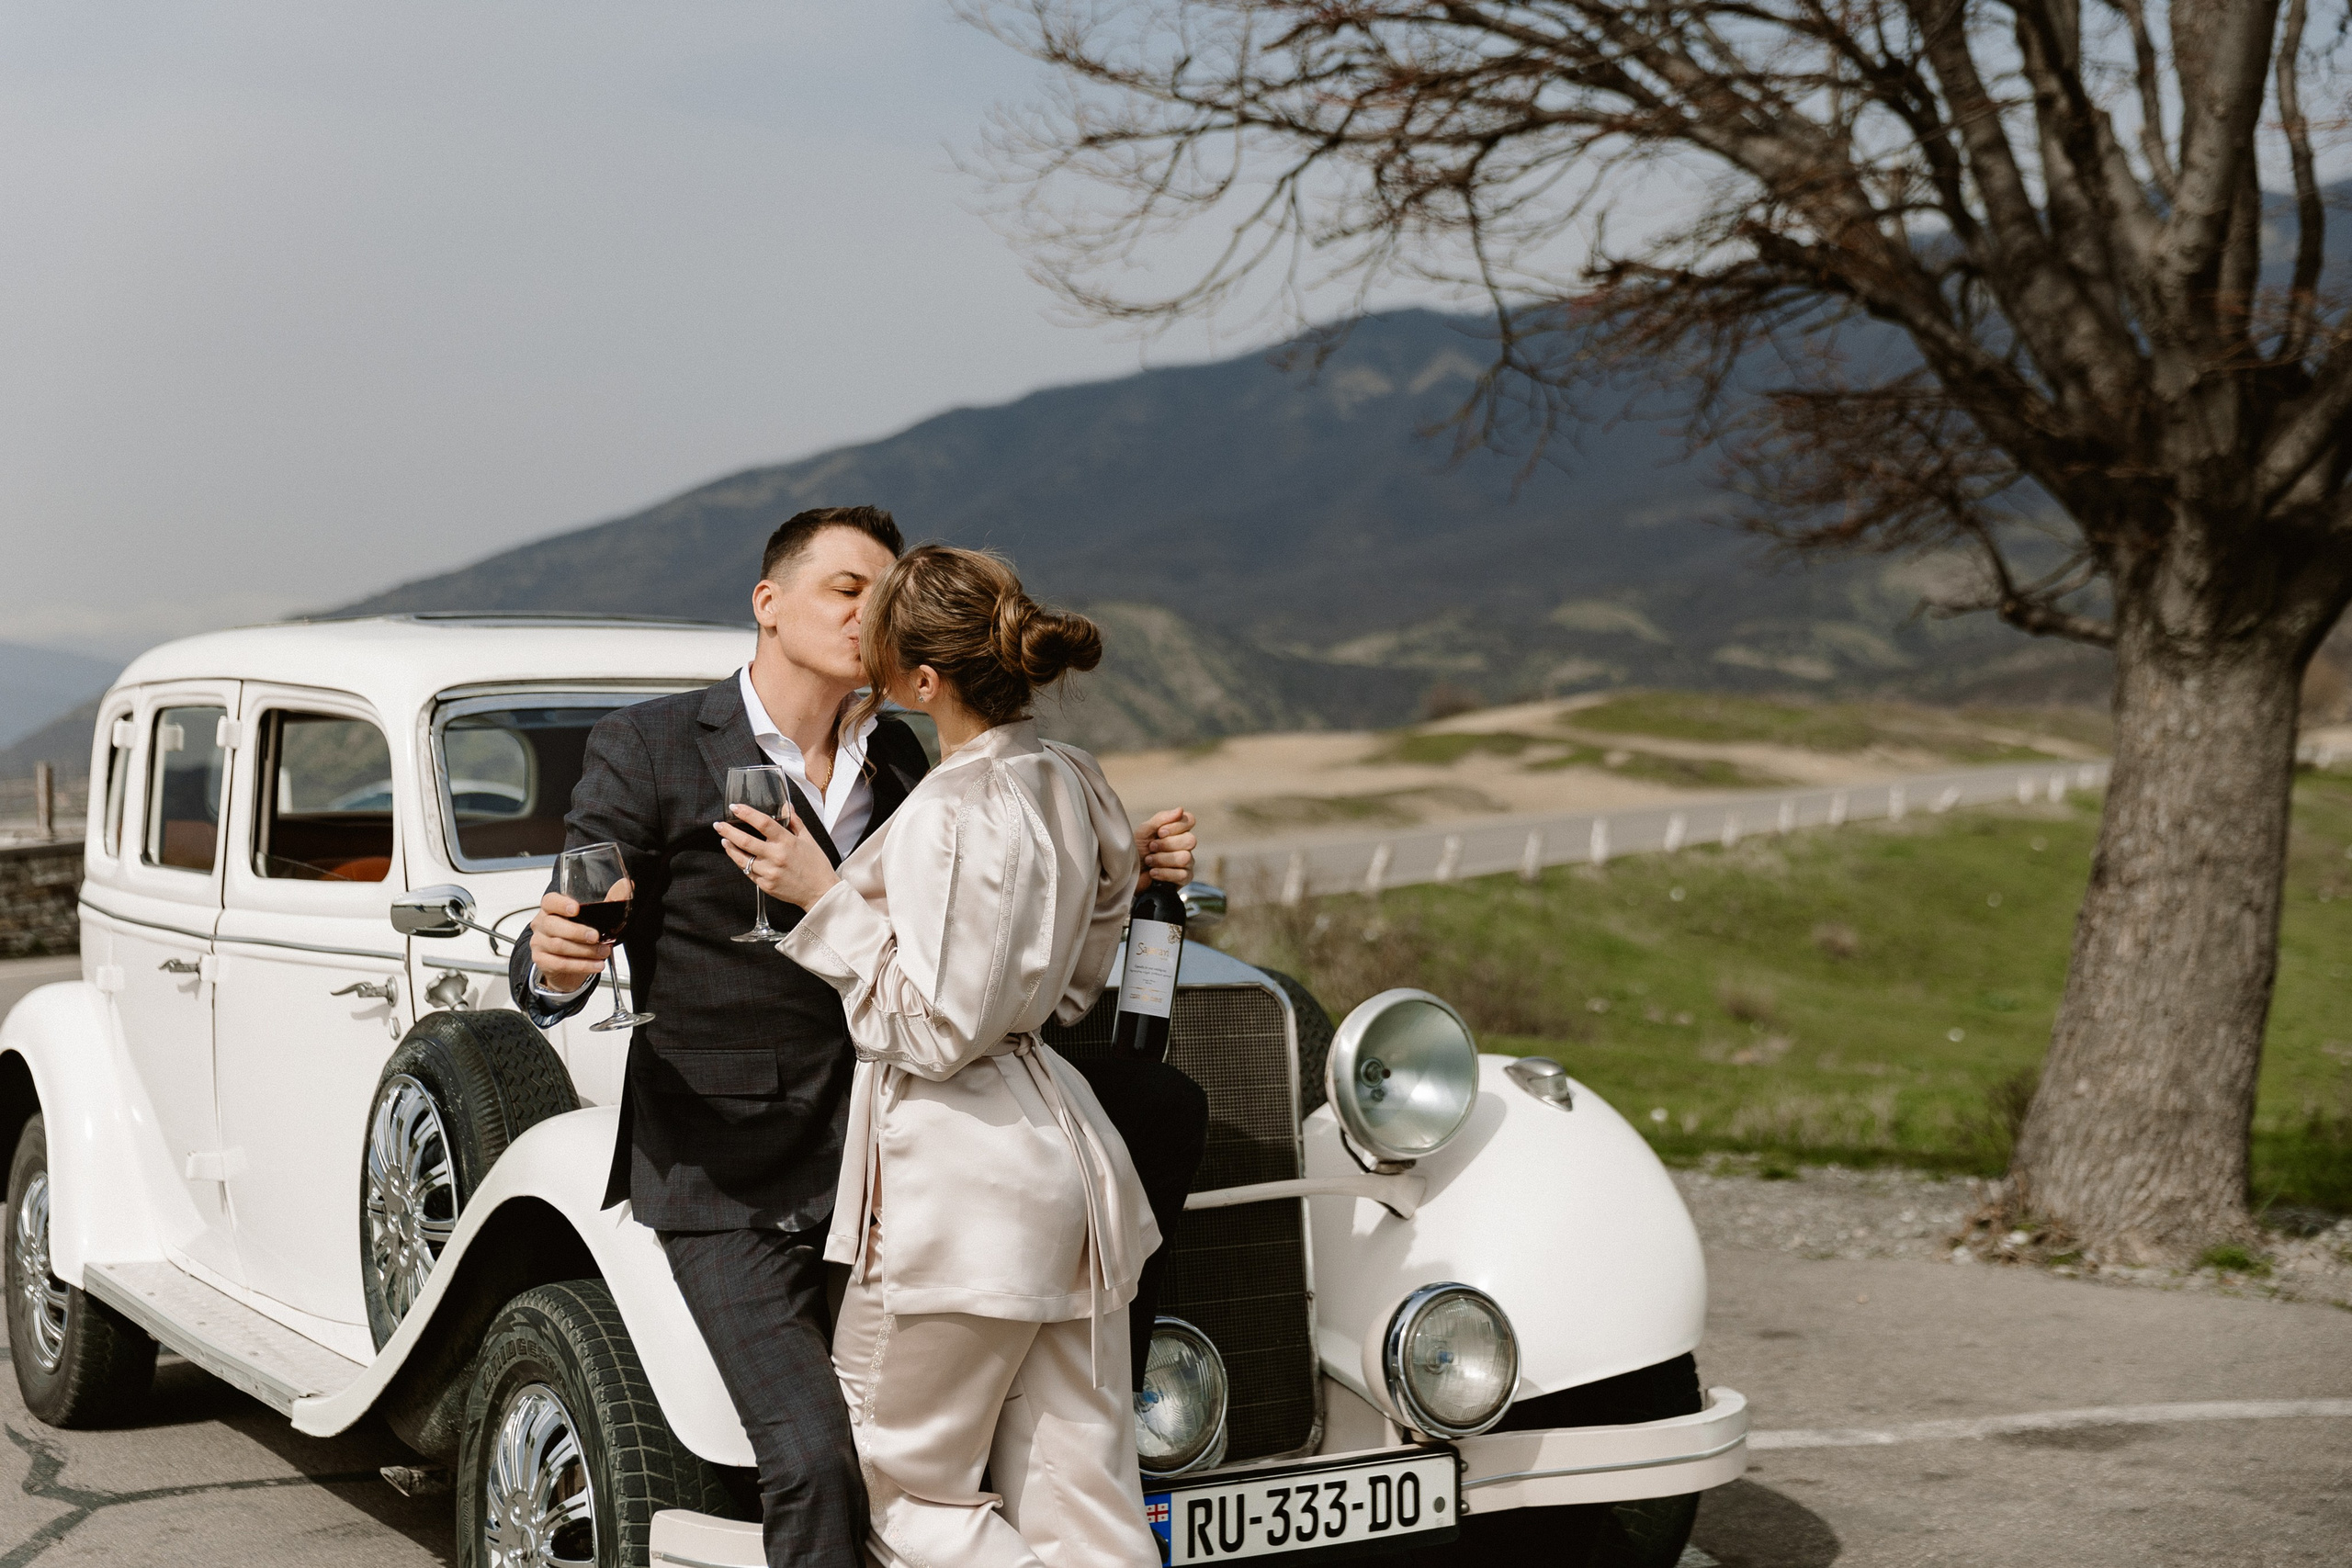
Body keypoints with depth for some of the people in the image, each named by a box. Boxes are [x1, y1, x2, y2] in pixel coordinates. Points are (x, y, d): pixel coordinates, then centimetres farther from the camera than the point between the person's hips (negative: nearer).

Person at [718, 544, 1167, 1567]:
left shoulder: (948, 814, -18)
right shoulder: (1074, 786, 9)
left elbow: (934, 1031, -18)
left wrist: (828, 899, -12)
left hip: (959, 1181, -9)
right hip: (1070, 1164, 9)